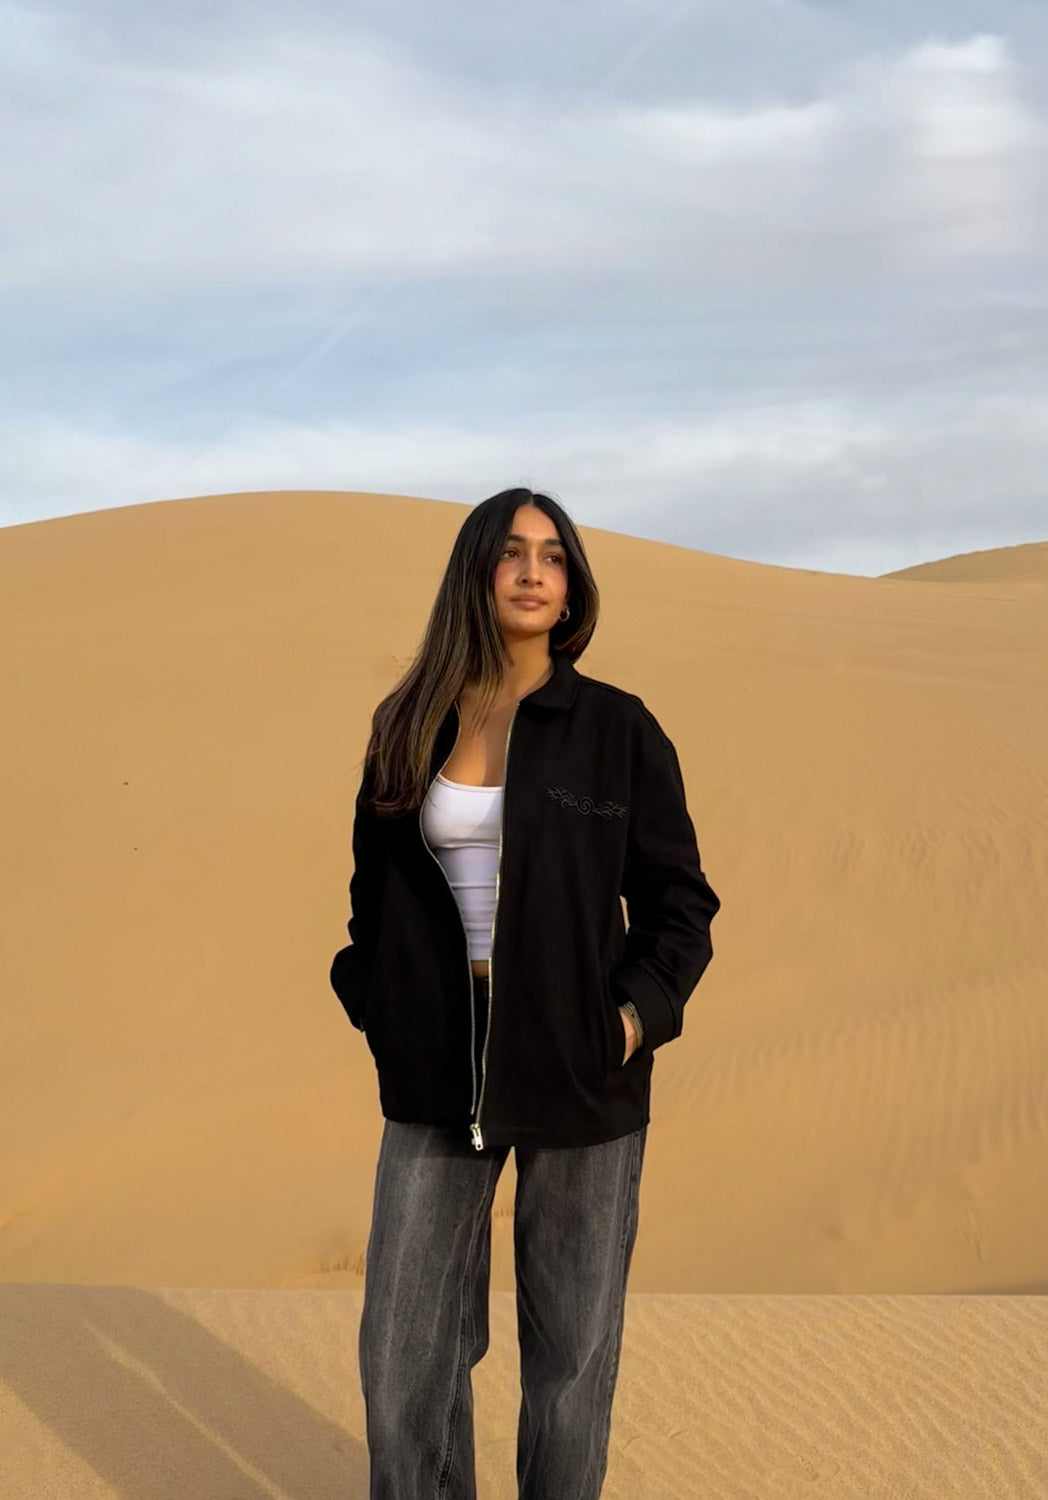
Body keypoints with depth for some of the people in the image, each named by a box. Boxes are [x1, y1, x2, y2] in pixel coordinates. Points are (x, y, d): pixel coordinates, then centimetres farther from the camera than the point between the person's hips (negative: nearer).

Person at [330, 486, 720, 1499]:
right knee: (403, 1350, 7)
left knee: (571, 1351, 8)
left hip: (579, 1073, -2)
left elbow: (680, 902, 1)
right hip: (436, 1072, 2)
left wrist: (640, 1013, -13)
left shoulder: (617, 729, -3)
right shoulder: (410, 728, 5)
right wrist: (372, 1004, 3)